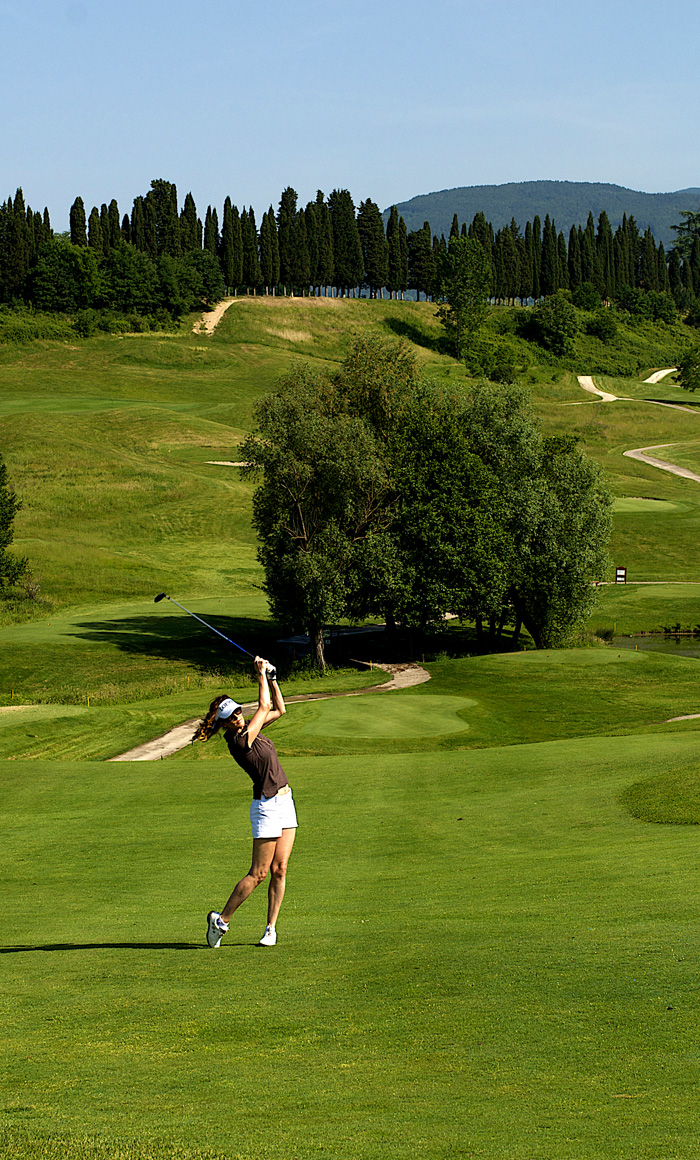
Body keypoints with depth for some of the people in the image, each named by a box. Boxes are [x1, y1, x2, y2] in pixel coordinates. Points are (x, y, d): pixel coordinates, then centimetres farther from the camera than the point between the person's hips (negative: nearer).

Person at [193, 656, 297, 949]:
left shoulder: (247, 729, 7)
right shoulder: (239, 741, -18)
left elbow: (279, 710, 17)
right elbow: (264, 707, -15)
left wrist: (272, 679, 7)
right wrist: (261, 673, -6)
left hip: (285, 803, 8)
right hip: (267, 807, -8)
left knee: (279, 870, 4)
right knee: (259, 873, -5)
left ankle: (271, 928, 9)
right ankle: (221, 920, 6)